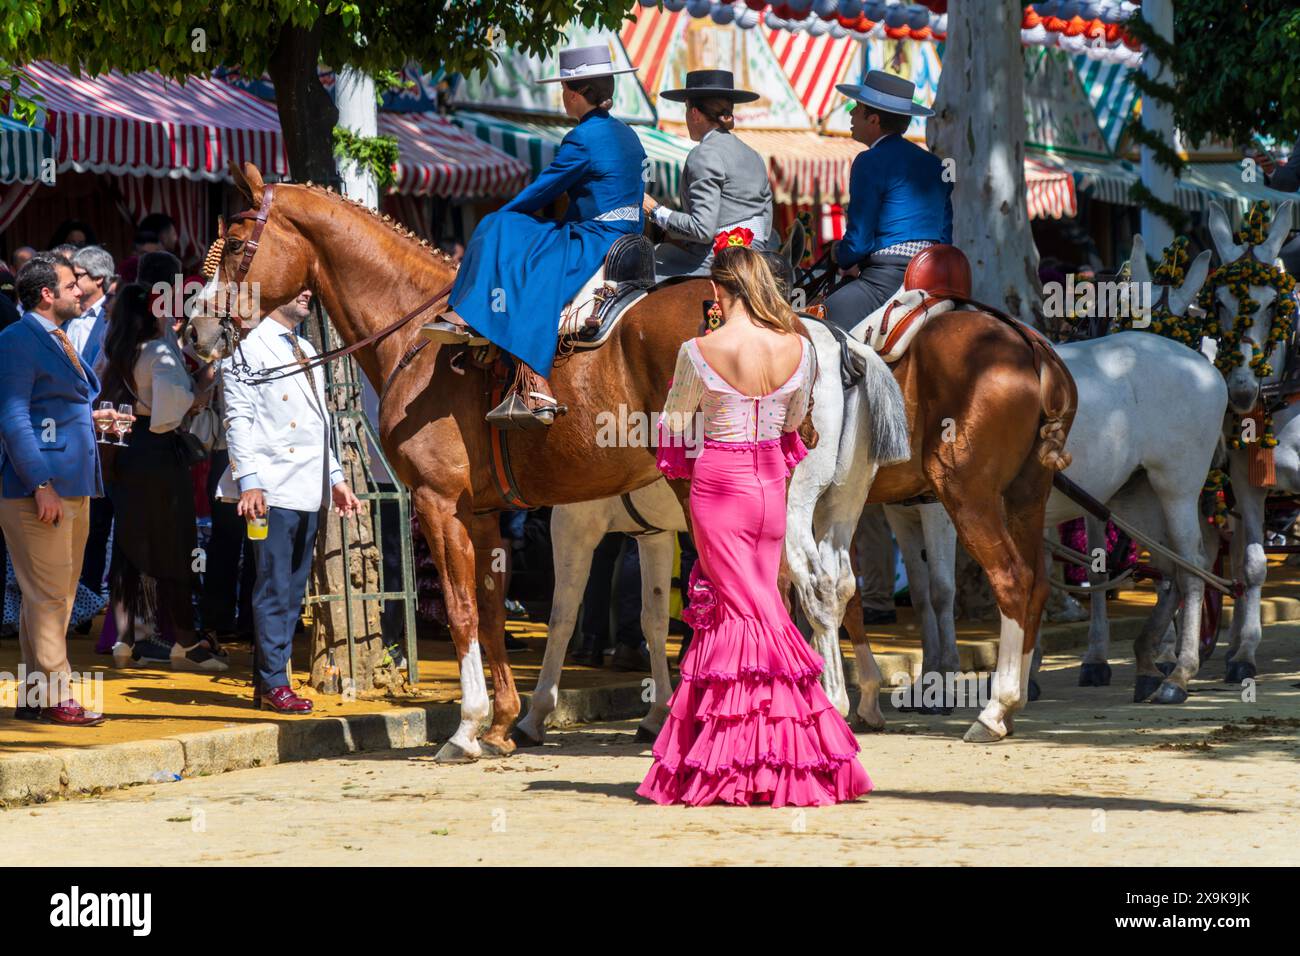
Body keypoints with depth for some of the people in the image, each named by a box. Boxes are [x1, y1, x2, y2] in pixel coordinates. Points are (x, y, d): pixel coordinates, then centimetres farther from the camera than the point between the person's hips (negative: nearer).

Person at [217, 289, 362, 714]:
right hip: (273, 488, -8)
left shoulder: (306, 352, 21)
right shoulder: (251, 349, -4)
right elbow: (239, 420, -10)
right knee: (275, 587, -8)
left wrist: (336, 478, 19)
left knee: (292, 590, 8)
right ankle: (273, 683, -5)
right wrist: (249, 481, -19)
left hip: (310, 489, 8)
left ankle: (267, 681, 13)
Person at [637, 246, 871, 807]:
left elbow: (676, 422, 2)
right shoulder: (798, 348, -4)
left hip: (718, 484, -4)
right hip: (772, 482, 4)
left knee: (740, 611, 2)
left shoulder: (700, 352, -14)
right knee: (756, 606, 13)